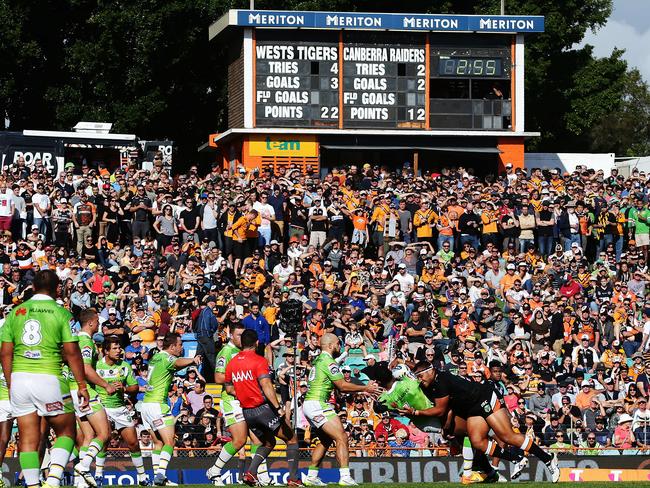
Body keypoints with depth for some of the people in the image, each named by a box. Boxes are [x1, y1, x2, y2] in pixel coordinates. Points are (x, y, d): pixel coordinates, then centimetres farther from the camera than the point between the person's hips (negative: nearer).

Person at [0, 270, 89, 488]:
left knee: (28, 438, 7)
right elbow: (71, 352, -5)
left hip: (19, 379, 3)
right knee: (66, 432, 9)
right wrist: (82, 385, 0)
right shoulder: (61, 313, -1)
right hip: (48, 379, -3)